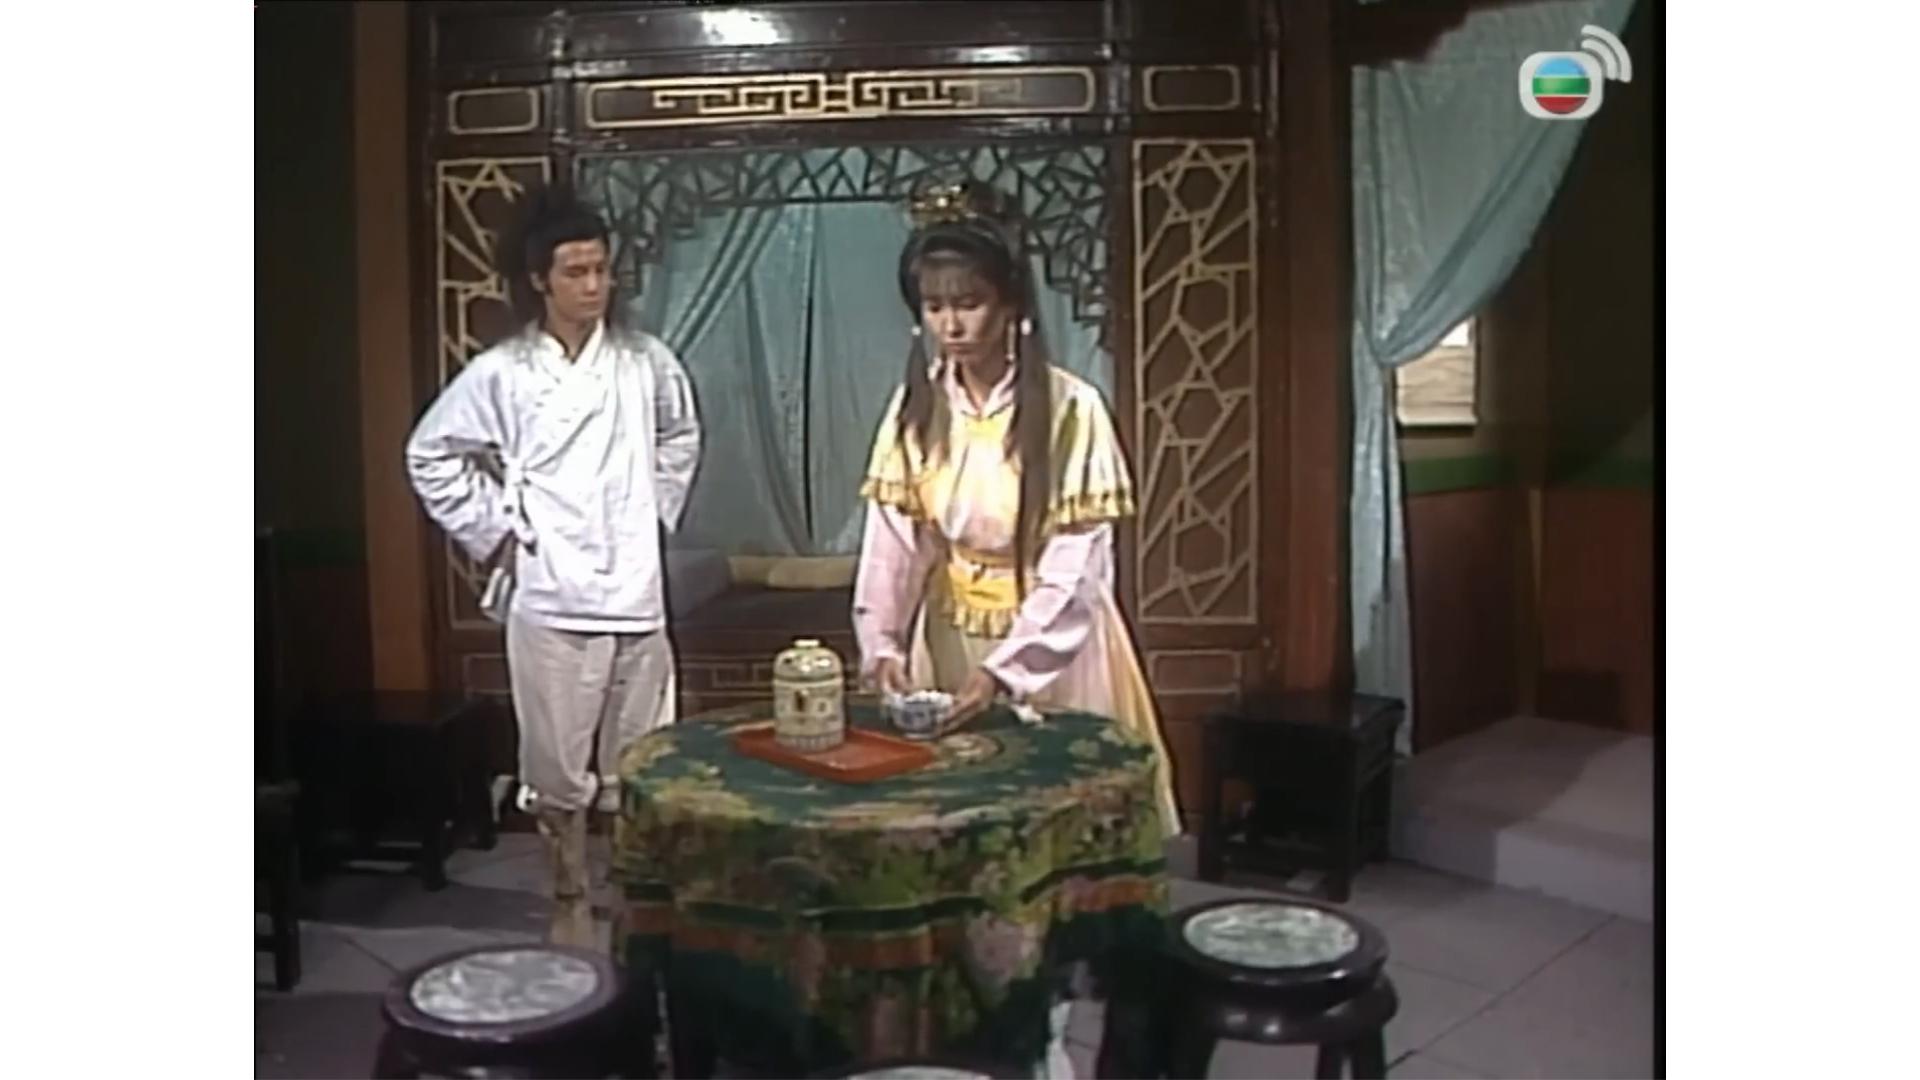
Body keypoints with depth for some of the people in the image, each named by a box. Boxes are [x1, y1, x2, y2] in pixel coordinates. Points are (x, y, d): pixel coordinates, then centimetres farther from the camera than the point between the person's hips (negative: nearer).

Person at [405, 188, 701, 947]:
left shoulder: (645, 361, 2)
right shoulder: (499, 373, -4)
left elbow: (680, 437, 20)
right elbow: (431, 455, 5)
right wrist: (492, 533, 0)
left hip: (635, 591, 2)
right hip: (548, 598, -2)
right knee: (558, 764, 6)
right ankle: (571, 899, 25)